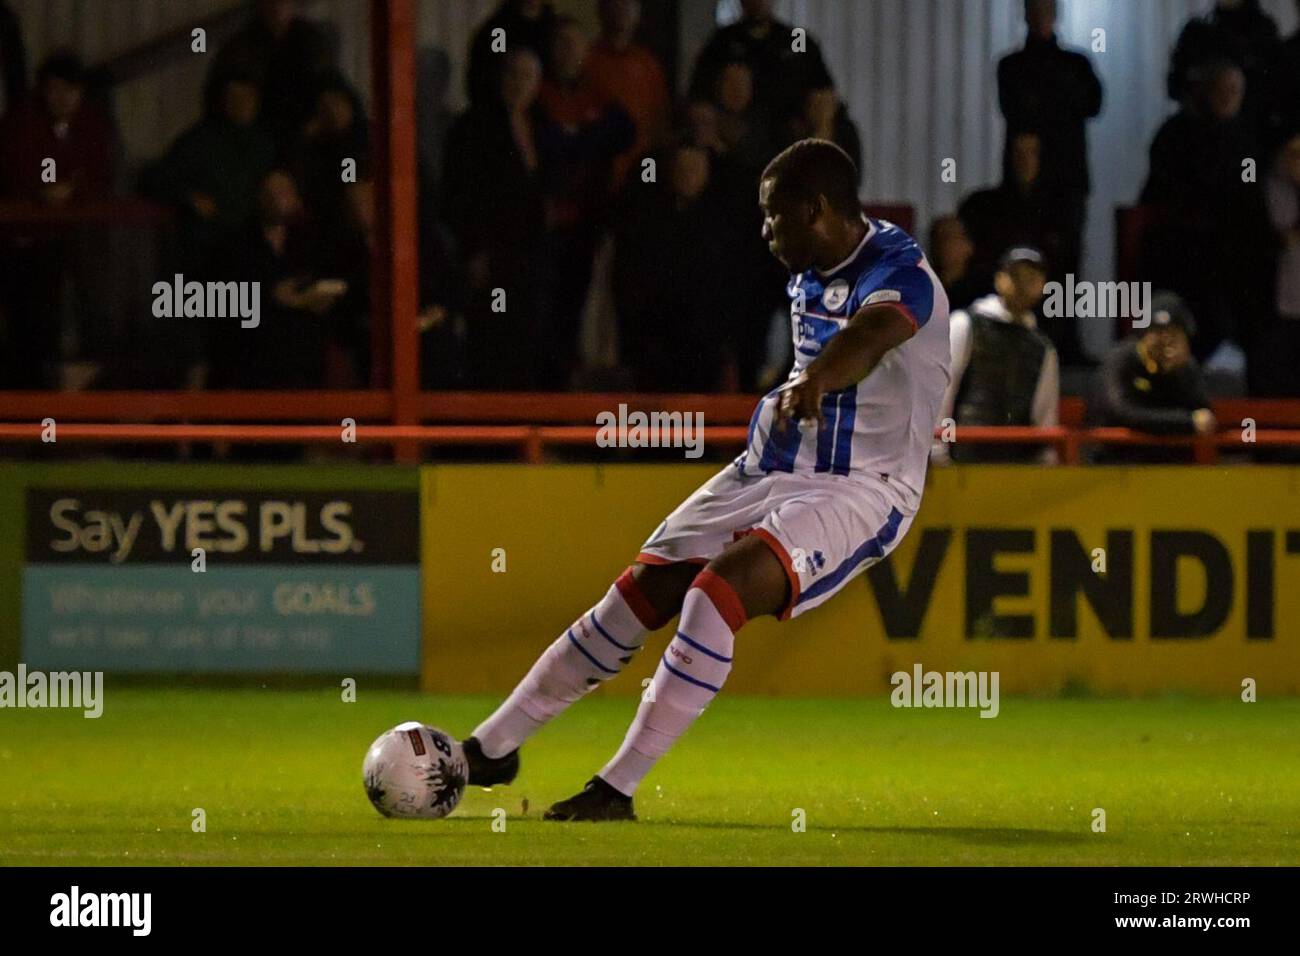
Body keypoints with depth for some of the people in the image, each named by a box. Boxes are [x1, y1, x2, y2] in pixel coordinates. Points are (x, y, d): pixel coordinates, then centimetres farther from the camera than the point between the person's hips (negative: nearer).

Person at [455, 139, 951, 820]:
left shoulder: (898, 274, -20)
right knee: (642, 589, 0)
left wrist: (814, 382, -64)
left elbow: (870, 335, -45)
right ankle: (492, 747, 10)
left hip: (860, 489, -8)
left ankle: (618, 787, -24)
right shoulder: (809, 272, 8)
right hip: (770, 469, 8)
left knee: (720, 588, -29)